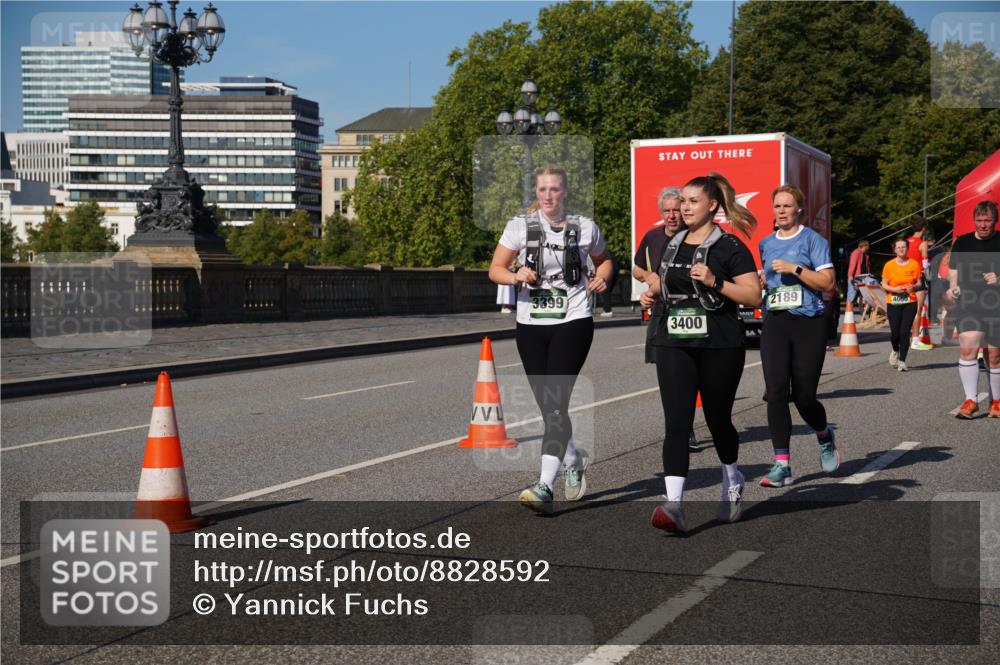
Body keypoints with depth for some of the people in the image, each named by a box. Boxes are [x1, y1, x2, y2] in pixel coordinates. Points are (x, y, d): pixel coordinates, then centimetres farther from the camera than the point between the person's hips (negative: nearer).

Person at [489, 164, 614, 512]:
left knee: (555, 401, -15)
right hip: (531, 325, 3)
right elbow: (495, 270, 2)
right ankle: (574, 460, 38)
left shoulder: (584, 228, 2)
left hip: (573, 322, -3)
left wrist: (602, 278, -1)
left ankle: (545, 486, -20)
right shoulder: (520, 225, 1)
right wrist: (517, 276, -19)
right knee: (546, 405, 10)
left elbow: (603, 260, 20)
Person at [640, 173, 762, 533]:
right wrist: (651, 293, 8)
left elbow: (754, 296, -9)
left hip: (720, 345, -4)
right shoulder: (672, 244, 13)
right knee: (676, 422, -11)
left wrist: (715, 282, -20)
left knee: (717, 420, 10)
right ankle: (674, 504, -18)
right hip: (674, 344, 4)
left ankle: (732, 482, 39)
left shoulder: (729, 247, -5)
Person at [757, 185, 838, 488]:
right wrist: (759, 281, 9)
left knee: (803, 396, -1)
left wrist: (795, 269, -17)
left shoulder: (812, 239, -1)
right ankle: (782, 464, -8)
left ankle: (825, 438, 33)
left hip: (808, 324, -4)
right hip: (774, 324, 4)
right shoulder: (766, 244, 14)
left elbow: (827, 283, -8)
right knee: (775, 392, -10)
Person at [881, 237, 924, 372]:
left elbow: (919, 283, 10)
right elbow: (884, 285, 5)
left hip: (910, 302, 0)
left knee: (905, 331, -8)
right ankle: (895, 351, 31)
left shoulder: (914, 264, 4)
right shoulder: (889, 265, 2)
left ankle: (902, 361, -2)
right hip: (893, 303, 0)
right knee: (895, 332, -3)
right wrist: (894, 289, -14)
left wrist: (913, 287, -12)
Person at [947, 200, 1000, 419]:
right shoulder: (962, 242, 10)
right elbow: (953, 269, 20)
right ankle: (971, 400, -10)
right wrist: (952, 286, 2)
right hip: (967, 305, 1)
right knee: (967, 348, -15)